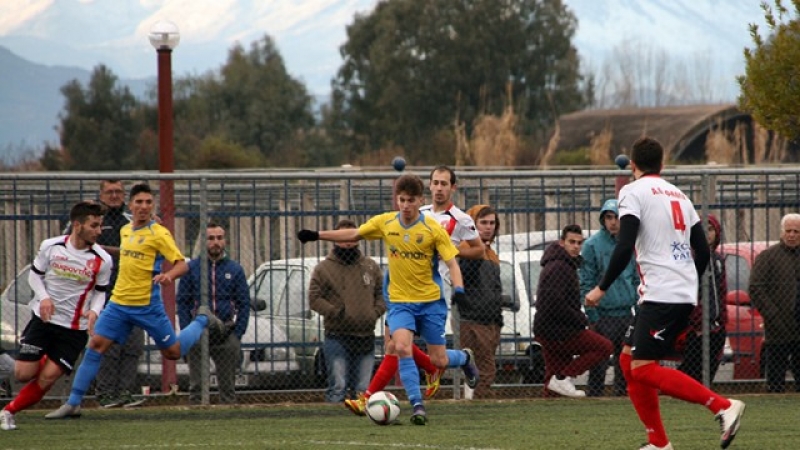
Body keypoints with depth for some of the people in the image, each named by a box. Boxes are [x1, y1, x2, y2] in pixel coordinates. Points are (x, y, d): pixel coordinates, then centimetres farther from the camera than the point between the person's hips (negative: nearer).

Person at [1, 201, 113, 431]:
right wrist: (43, 297, -14)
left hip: (75, 329, 0)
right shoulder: (50, 247, -9)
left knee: (46, 379, -8)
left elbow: (100, 291, 6)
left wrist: (94, 311, -15)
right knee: (23, 374, -6)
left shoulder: (102, 260, -8)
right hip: (43, 318, 0)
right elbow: (35, 275, 5)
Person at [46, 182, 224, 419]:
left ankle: (202, 320, 33)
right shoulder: (125, 231, 11)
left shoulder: (159, 233, -10)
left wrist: (169, 275, -35)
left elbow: (182, 264, -16)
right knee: (95, 345, -7)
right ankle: (73, 403, -4)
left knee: (173, 352, 6)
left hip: (147, 305, -5)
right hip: (119, 302, 5)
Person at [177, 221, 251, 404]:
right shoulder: (191, 268, 6)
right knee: (196, 385, 0)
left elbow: (244, 304, 8)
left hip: (227, 333, 1)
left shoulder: (235, 270, 7)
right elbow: (182, 303, 5)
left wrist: (237, 334, -2)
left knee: (227, 384, 4)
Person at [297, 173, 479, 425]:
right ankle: (417, 405, -18)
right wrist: (317, 235, 7)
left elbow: (452, 263, -11)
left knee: (439, 361, 3)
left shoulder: (433, 229, -11)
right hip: (400, 300, 2)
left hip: (431, 301, -2)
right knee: (402, 348, -23)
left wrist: (458, 289, -29)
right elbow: (354, 234, 12)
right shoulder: (385, 223, -2)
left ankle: (465, 358, 40)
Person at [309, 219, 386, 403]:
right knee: (338, 387, -13)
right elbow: (314, 299, -2)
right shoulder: (323, 269, 2)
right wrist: (334, 312, -15)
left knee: (363, 389, 4)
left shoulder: (370, 267, 13)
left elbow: (382, 293, 17)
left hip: (366, 337, 4)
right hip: (337, 337, -4)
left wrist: (375, 312, -1)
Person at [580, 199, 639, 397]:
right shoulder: (592, 245, -5)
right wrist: (592, 316, -11)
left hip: (626, 313, 5)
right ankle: (595, 395, -2)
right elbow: (585, 282, -6)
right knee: (599, 359, -5)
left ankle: (623, 392, 16)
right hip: (603, 315, -5)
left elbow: (637, 280, 17)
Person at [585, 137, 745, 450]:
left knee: (643, 369, -11)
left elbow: (625, 247, -14)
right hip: (685, 294, 8)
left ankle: (723, 406, -19)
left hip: (661, 293, -8)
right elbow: (704, 252, 18)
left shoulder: (633, 192, -3)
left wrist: (602, 288, -7)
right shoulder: (679, 195, 19)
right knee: (629, 360, 13)